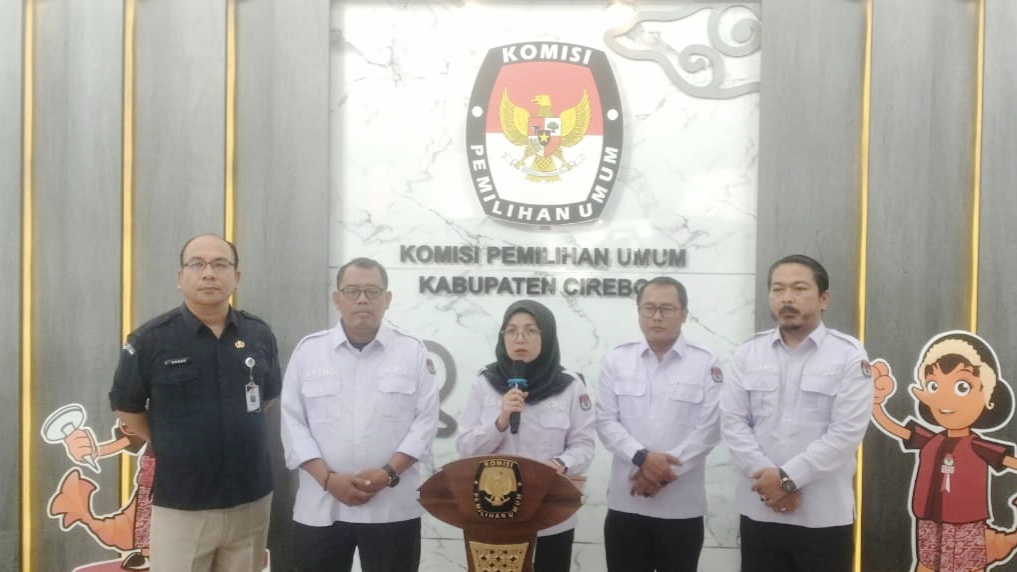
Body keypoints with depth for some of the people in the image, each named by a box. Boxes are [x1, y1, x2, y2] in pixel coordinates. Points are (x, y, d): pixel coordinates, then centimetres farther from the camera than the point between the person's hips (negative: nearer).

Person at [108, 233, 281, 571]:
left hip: (251, 499, 3)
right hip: (180, 505, -3)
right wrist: (172, 447, 4)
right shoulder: (150, 340, -9)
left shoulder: (260, 335, 1)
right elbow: (127, 407, 2)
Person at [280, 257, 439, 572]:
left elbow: (426, 420, -1)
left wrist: (389, 473, -13)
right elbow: (293, 423, 2)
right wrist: (328, 479, -10)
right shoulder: (308, 350, 5)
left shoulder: (412, 350, 2)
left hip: (393, 506, -1)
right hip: (321, 506, 1)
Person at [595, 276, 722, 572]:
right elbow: (606, 421, 0)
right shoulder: (616, 360, 4)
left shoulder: (706, 363, -1)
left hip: (682, 507, -1)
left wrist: (665, 471, -14)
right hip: (626, 503, 1)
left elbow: (709, 428, -7)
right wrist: (642, 457, -16)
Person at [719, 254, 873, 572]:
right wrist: (767, 478, -12)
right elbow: (732, 423, 0)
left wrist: (787, 477, -15)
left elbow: (846, 432, -12)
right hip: (759, 512, 3)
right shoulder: (748, 353, 6)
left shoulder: (849, 355, -4)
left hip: (824, 516, -3)